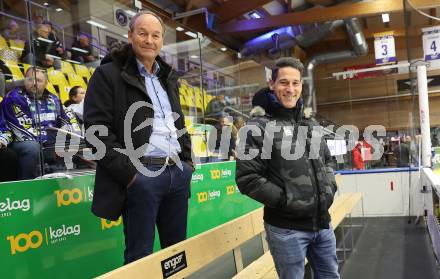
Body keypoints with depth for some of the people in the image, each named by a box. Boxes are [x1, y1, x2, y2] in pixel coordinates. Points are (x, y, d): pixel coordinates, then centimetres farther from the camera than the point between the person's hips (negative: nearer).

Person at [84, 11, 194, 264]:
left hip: (178, 172, 7)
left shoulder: (168, 77, 20)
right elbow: (97, 129, -11)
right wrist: (128, 173, -16)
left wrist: (188, 161, 13)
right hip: (141, 175, -6)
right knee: (140, 256, 1)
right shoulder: (109, 74, -2)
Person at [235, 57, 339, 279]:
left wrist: (330, 189, 5)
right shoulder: (259, 126, -10)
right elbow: (247, 178, -16)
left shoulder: (311, 125, 12)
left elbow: (326, 161, 23)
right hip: (286, 228, -6)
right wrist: (285, 201, -18)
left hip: (322, 223, 7)